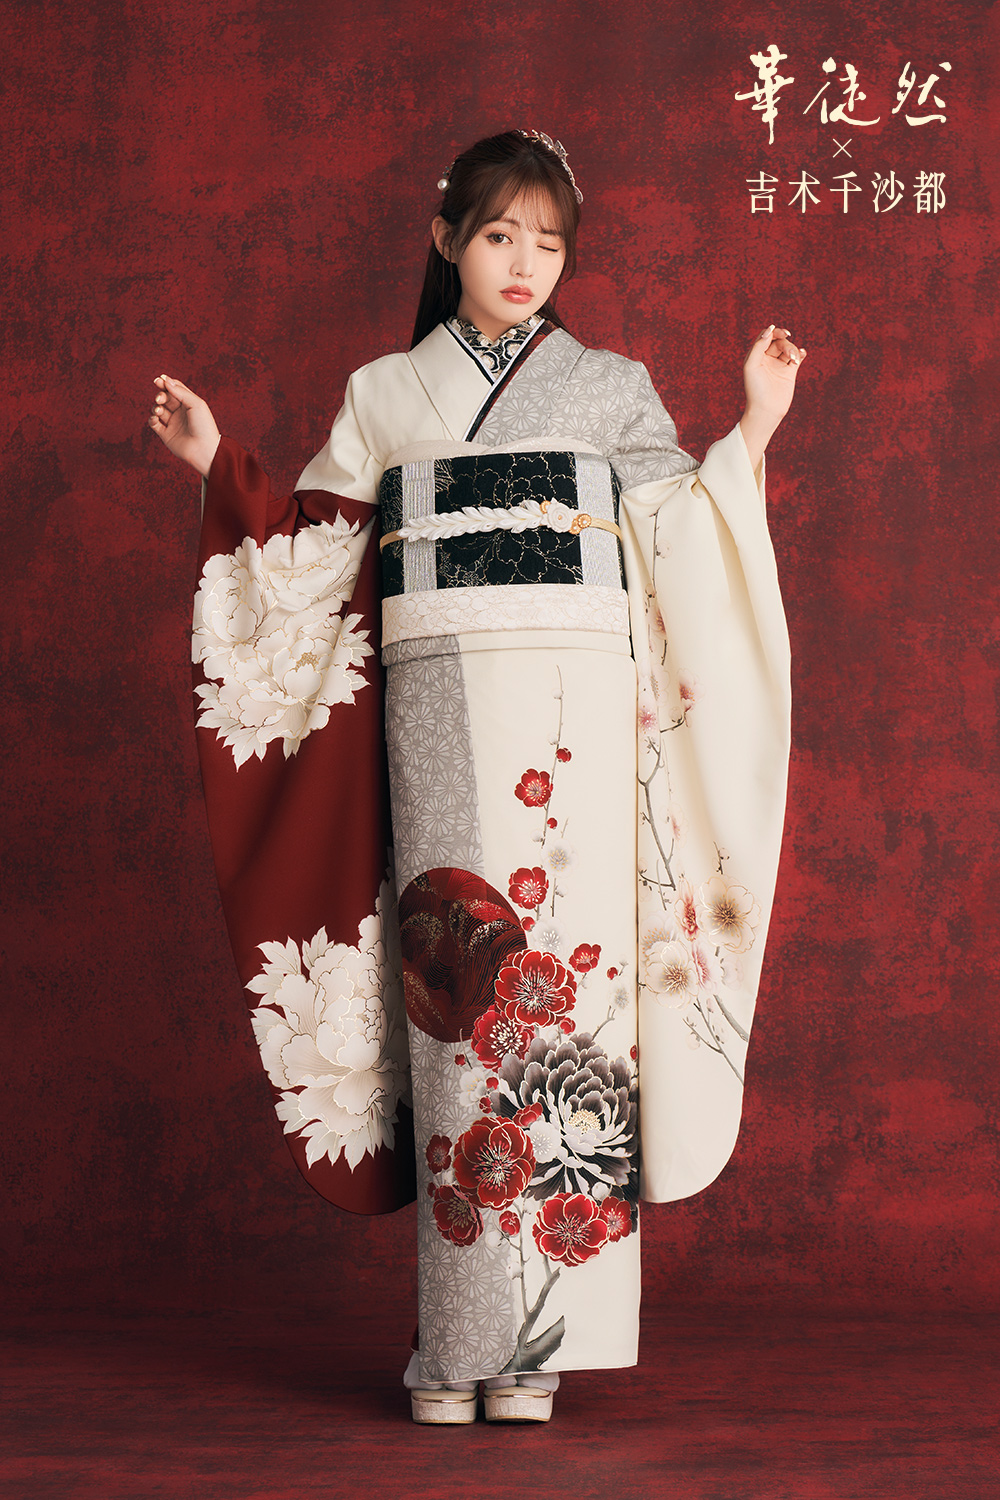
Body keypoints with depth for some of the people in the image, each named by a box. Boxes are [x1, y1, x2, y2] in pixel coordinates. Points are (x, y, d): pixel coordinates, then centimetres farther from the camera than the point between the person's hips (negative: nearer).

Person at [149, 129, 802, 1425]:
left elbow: (684, 546, 10)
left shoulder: (613, 389, 15)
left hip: (579, 708, 0)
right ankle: (459, 1344, -2)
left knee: (567, 971, -8)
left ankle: (546, 1333, -2)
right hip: (441, 708, 0)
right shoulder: (384, 395, 17)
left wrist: (750, 431, 3)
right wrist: (221, 465, 10)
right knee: (457, 982, -6)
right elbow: (314, 552, 16)